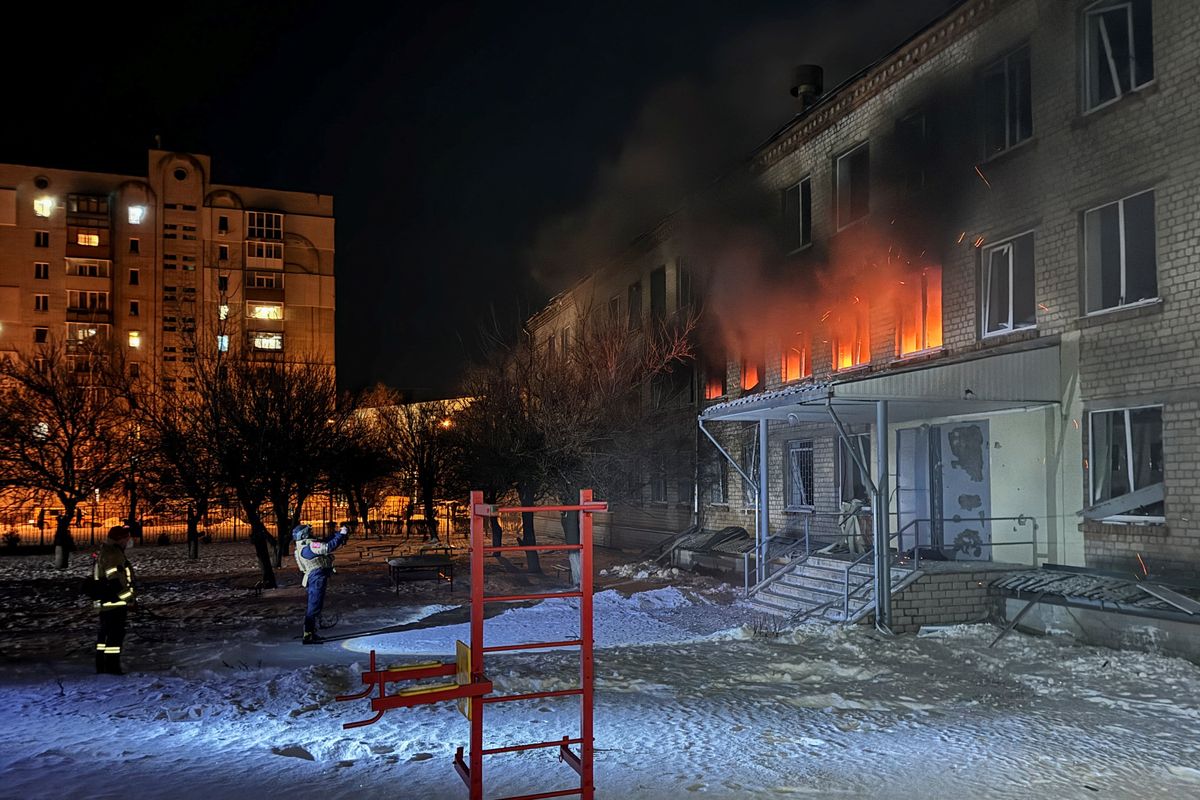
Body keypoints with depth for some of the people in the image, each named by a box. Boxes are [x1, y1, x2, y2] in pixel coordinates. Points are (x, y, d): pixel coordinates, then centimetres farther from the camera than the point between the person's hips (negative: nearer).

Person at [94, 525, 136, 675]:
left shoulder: (105, 552, 18)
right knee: (116, 633, -6)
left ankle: (101, 666, 22)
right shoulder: (113, 554, -16)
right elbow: (115, 580, -22)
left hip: (105, 602, 11)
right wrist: (128, 598, -17)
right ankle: (112, 666, -5)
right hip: (116, 602, -11)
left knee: (105, 632, 16)